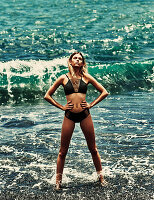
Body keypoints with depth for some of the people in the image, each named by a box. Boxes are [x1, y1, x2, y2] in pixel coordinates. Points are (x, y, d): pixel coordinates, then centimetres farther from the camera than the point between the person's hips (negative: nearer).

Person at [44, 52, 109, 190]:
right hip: (69, 116, 0)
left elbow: (104, 92, 9)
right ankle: (58, 180, 14)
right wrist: (61, 107, 1)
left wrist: (92, 104, 1)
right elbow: (47, 96, 9)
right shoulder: (64, 78, 3)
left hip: (84, 115, 1)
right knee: (63, 151, 4)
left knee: (93, 149, 9)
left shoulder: (86, 77, 5)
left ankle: (100, 176, 21)